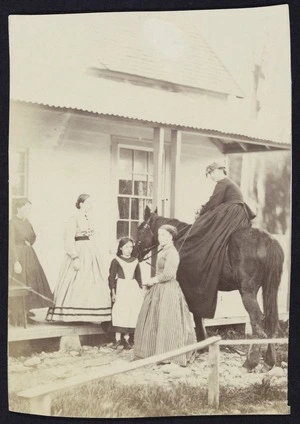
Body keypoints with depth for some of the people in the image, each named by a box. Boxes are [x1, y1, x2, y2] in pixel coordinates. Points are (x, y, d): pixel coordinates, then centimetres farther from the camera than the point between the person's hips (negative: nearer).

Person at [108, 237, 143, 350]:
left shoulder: (135, 261, 10)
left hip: (133, 288, 3)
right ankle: (118, 339, -4)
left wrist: (141, 291, 10)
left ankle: (126, 339, 8)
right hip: (121, 288, -3)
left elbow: (139, 277, 16)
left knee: (131, 313, 1)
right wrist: (113, 292, -8)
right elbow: (112, 277, -2)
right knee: (119, 312, -9)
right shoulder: (116, 260, 0)